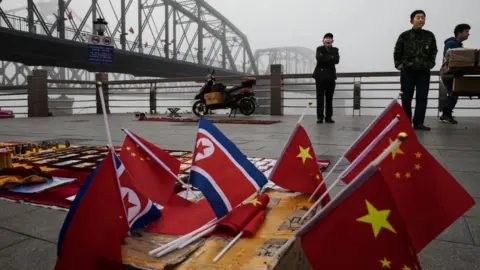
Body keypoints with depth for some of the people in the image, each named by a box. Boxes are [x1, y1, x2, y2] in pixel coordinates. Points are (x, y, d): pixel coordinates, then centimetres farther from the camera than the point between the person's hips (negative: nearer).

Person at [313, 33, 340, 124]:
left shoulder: (335, 50, 13)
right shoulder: (319, 49, 7)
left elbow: (336, 60, -5)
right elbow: (319, 58, -13)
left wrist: (325, 58, -12)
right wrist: (330, 58, -10)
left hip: (331, 76, 2)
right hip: (320, 75, -2)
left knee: (329, 98, 4)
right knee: (320, 98, -3)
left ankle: (328, 117, 9)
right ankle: (320, 117, 0)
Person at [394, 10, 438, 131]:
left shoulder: (429, 35, 4)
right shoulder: (404, 36, -3)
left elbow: (434, 51, 15)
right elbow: (397, 52, 4)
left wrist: (430, 64, 5)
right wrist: (399, 65, -1)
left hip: (424, 72, 2)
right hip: (407, 71, -2)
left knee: (422, 98, -1)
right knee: (406, 98, 3)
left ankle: (418, 123, 4)